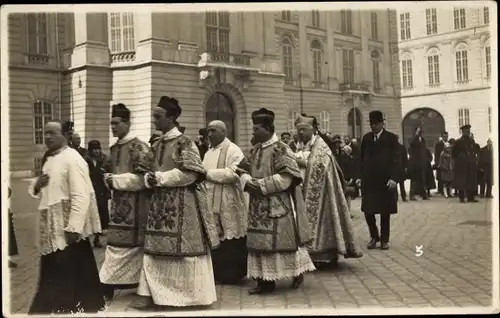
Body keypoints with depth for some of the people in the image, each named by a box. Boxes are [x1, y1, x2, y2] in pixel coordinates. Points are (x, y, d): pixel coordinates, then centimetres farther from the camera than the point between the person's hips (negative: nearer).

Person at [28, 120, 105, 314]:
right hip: (52, 228, 9)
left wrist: (73, 227, -26)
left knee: (70, 275, -1)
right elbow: (48, 191, 22)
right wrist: (36, 185, -2)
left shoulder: (73, 159, -14)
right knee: (54, 275, 15)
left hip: (67, 228, -9)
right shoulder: (50, 159, 14)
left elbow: (81, 196, -21)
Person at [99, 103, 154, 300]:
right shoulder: (114, 148, 13)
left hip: (134, 205, -8)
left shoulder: (138, 147, -12)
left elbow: (142, 178, -18)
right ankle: (108, 286, 19)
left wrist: (113, 179, -15)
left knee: (129, 245, 1)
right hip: (118, 202, 8)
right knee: (116, 244, 11)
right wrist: (110, 180, 2)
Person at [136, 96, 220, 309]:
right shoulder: (158, 146, 13)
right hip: (161, 203, 8)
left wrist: (160, 178, -16)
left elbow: (189, 173, -16)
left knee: (184, 250, -1)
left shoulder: (184, 143, -10)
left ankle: (193, 296, 11)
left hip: (182, 204, -8)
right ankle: (155, 296, 15)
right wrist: (149, 179, -6)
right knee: (156, 250, 8)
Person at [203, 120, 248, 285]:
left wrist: (207, 173, -16)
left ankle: (233, 275, 10)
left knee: (230, 243, -1)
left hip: (228, 204, -7)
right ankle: (218, 273, 19)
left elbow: (232, 174, -20)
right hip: (210, 202, 7)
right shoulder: (208, 153, 17)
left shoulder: (233, 151, -7)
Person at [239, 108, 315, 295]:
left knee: (283, 239, 2)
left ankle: (298, 273, 22)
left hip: (279, 206, -7)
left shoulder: (281, 150, -12)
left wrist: (259, 185, -17)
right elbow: (248, 173, 16)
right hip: (260, 207, 7)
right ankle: (265, 281, 15)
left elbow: (285, 178, -18)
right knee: (261, 242, 7)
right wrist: (247, 180, -8)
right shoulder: (255, 151, 9)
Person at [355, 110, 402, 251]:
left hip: (385, 181, -3)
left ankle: (384, 239, 19)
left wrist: (394, 178, -16)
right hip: (368, 180, 3)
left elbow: (396, 159, -7)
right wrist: (359, 176, 3)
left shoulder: (391, 138, -2)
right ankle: (374, 236, 21)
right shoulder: (366, 138, 10)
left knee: (385, 212, 6)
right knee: (368, 211, 1)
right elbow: (362, 158, 11)